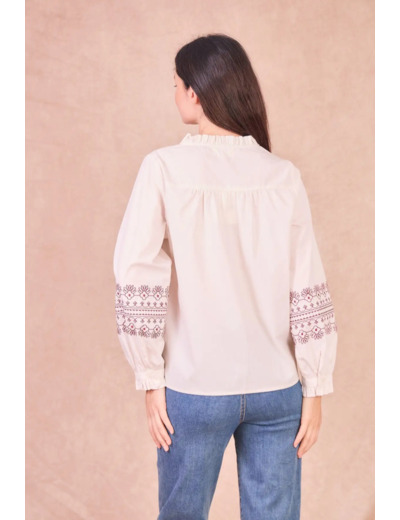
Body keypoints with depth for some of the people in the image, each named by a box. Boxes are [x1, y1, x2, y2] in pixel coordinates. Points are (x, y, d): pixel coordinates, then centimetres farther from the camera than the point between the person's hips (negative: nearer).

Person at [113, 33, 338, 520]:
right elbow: (308, 292, -4)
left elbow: (137, 283, -13)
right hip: (277, 389, 2)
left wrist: (151, 381, -4)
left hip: (195, 389, -1)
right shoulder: (283, 176, -4)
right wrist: (315, 389, 4)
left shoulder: (164, 168, -9)